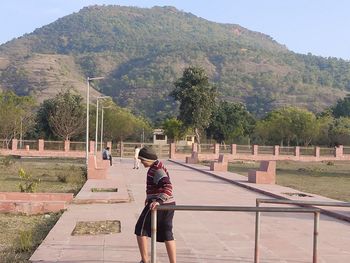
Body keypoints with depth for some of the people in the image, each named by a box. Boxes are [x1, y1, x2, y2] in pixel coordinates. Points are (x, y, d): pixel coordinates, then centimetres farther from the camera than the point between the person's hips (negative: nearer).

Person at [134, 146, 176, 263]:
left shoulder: (157, 170, -18)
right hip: (169, 205, 10)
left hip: (158, 205, -10)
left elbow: (168, 187, -31)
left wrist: (158, 200, -43)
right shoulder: (157, 167, 13)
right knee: (167, 234, 12)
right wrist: (150, 197, 32)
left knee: (140, 230, 5)